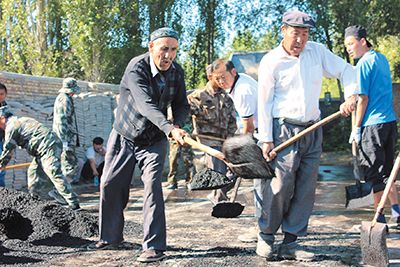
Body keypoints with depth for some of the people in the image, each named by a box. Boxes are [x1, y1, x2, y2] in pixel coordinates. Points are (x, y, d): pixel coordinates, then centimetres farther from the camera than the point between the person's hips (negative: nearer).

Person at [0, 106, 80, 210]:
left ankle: (74, 204, -22)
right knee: (33, 171, 19)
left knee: (55, 175, -16)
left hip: (48, 147, -10)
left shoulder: (11, 126, -2)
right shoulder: (20, 121, 27)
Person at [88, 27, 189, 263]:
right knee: (110, 186, 7)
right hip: (124, 137, -1)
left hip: (155, 141, 1)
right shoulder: (136, 69, -25)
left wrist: (178, 124, -22)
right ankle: (110, 237, 29)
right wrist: (169, 128, -53)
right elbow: (146, 104, -39)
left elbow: (181, 105, 1)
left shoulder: (176, 72, -7)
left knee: (152, 186, -15)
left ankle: (155, 246, -12)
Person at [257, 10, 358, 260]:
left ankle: (290, 244, 11)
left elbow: (347, 71, 13)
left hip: (313, 131, 5)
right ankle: (266, 236, 8)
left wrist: (351, 94, -7)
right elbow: (264, 103, -5)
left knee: (306, 188, 4)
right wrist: (266, 139, -10)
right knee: (281, 185, -11)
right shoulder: (271, 61, -4)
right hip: (285, 129, -5)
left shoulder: (318, 51, 7)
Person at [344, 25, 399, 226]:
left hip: (373, 124, -8)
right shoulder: (382, 59, 15)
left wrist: (356, 128, -9)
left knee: (374, 173, 0)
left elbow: (364, 98, -13)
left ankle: (380, 218, 5)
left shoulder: (364, 63, -11)